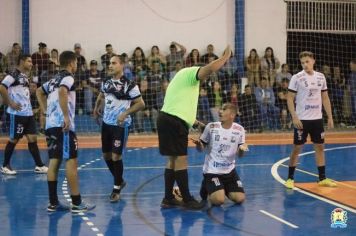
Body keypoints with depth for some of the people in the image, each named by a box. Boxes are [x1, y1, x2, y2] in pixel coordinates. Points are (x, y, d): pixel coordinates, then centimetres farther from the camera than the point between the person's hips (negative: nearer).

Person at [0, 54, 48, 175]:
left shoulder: (25, 76, 16)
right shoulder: (14, 74, -12)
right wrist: (10, 103, -19)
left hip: (28, 113, 8)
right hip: (17, 113, -8)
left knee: (32, 138, 6)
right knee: (14, 139, 0)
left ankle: (39, 165, 8)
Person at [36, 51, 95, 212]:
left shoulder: (54, 79, 20)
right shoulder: (68, 77, -6)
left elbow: (39, 91, 34)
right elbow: (62, 92, -27)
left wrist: (46, 111, 26)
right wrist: (66, 117, -25)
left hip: (50, 124, 9)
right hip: (62, 125, -9)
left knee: (54, 162, 9)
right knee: (71, 161, -6)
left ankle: (53, 202, 10)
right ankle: (77, 203, -7)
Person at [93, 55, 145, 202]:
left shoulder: (129, 85, -15)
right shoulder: (106, 82, 5)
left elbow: (141, 104, -13)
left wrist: (125, 113, -21)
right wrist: (97, 108, 17)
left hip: (120, 125, -7)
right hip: (106, 123, 7)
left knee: (116, 156, -6)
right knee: (106, 155, 12)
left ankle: (116, 189, 8)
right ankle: (119, 181, 33)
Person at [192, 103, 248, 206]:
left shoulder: (239, 130, -3)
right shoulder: (211, 127, -9)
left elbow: (240, 154, 1)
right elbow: (201, 149, -1)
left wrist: (242, 149, -22)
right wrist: (198, 144, -25)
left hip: (229, 171, 3)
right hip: (212, 171, -3)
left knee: (240, 199, -6)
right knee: (218, 200, -20)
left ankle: (224, 188, 23)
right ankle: (206, 188, 13)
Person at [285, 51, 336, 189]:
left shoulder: (321, 77, 6)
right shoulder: (297, 78, -8)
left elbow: (325, 98, 13)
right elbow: (290, 99, -7)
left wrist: (330, 117, 7)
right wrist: (294, 117, -16)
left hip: (317, 118, 4)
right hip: (302, 119, -4)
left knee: (320, 147, 8)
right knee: (297, 148, 0)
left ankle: (322, 178, 15)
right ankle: (290, 178, 10)